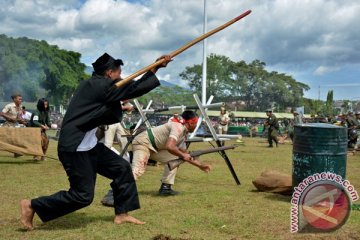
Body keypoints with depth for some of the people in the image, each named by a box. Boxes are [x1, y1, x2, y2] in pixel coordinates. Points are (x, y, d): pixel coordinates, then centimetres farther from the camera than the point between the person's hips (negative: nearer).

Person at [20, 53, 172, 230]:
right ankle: (31, 205, 7)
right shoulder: (100, 85, -17)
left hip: (88, 145, 11)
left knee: (122, 168, 10)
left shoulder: (95, 85, 13)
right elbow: (135, 88, -15)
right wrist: (155, 69, -6)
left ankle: (121, 214, 20)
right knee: (83, 195, -6)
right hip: (75, 148, -11)